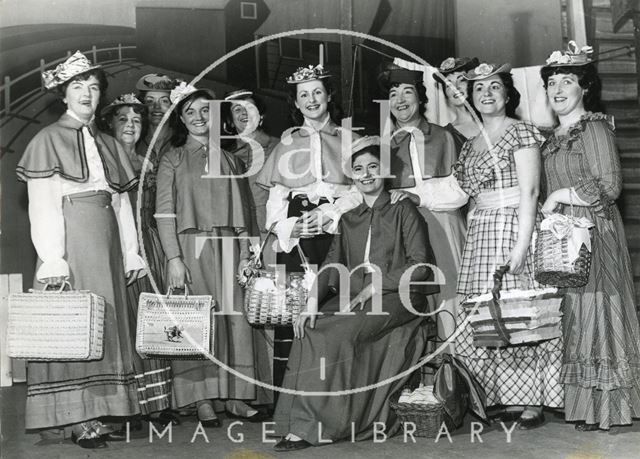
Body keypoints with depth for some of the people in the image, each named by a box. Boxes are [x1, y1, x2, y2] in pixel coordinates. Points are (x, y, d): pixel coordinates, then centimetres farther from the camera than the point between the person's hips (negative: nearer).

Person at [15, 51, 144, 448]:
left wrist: (131, 252, 9)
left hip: (106, 245, 6)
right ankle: (75, 418, -2)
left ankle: (97, 412, 10)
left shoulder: (109, 144, 18)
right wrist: (53, 259, -16)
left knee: (105, 324, 4)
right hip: (68, 240, -6)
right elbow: (42, 205, -7)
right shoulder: (48, 139, 1)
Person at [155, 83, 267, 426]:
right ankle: (202, 400, 2)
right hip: (190, 247, -3)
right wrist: (174, 258, -11)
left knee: (233, 318, 0)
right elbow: (164, 212, -1)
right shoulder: (173, 159, 6)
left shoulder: (229, 159, 15)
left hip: (228, 249, 3)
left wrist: (245, 254, 4)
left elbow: (242, 213, 13)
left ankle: (235, 396, 6)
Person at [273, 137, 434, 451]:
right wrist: (313, 301, -8)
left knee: (338, 333, -29)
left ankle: (322, 423, -23)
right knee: (310, 332, -22)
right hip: (354, 299, 5)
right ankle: (304, 425, -23)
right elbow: (332, 264, 10)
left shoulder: (403, 211, 5)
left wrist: (376, 285, -14)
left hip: (397, 298, -5)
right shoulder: (348, 220, 21)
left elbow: (420, 265, -3)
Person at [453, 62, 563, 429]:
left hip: (515, 227, -6)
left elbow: (530, 192, -9)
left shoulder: (521, 132, -1)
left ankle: (533, 402, 3)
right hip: (481, 232, 6)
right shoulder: (470, 145, 18)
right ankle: (509, 399, 11)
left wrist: (521, 244, -17)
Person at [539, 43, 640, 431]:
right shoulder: (557, 136, 17)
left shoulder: (594, 127, -9)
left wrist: (558, 196, -12)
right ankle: (578, 401, 13)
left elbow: (609, 186, -16)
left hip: (593, 234, -8)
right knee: (573, 316, 8)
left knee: (593, 311, -4)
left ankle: (604, 407, 4)